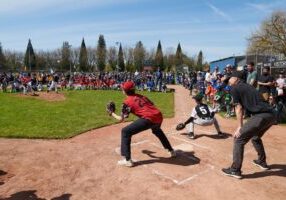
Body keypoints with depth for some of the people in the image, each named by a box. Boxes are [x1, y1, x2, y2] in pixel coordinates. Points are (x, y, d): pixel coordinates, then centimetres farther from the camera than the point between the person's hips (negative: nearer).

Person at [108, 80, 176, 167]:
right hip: (159, 116, 8)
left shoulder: (127, 101, 6)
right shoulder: (141, 96, 24)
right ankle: (171, 151, 50)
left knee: (125, 132, 4)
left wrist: (112, 113, 25)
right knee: (157, 130, 40)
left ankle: (127, 160, -1)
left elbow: (121, 119, 8)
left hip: (149, 119, -7)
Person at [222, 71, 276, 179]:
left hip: (261, 116, -9)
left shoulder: (234, 88, 3)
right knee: (255, 137, 32)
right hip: (271, 115, 9)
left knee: (238, 139, 1)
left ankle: (235, 170, 5)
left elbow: (238, 108, -2)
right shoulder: (247, 86, 27)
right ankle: (262, 162, 46)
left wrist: (239, 127, 0)